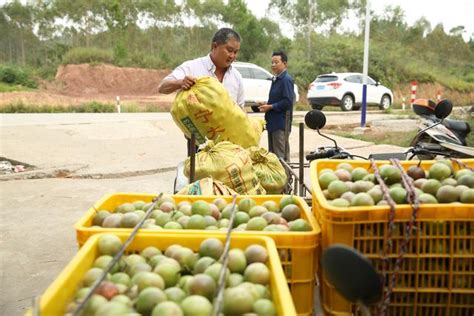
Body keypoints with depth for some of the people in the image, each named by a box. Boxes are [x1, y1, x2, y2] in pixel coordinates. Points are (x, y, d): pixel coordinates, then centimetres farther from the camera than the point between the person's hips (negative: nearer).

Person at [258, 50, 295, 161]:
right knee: (272, 152, 16)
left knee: (280, 154, -5)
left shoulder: (286, 79, -13)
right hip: (273, 122, 10)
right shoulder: (276, 79, 16)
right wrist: (267, 105, 8)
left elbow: (288, 102, -20)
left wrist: (270, 107, -15)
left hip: (281, 122, -10)